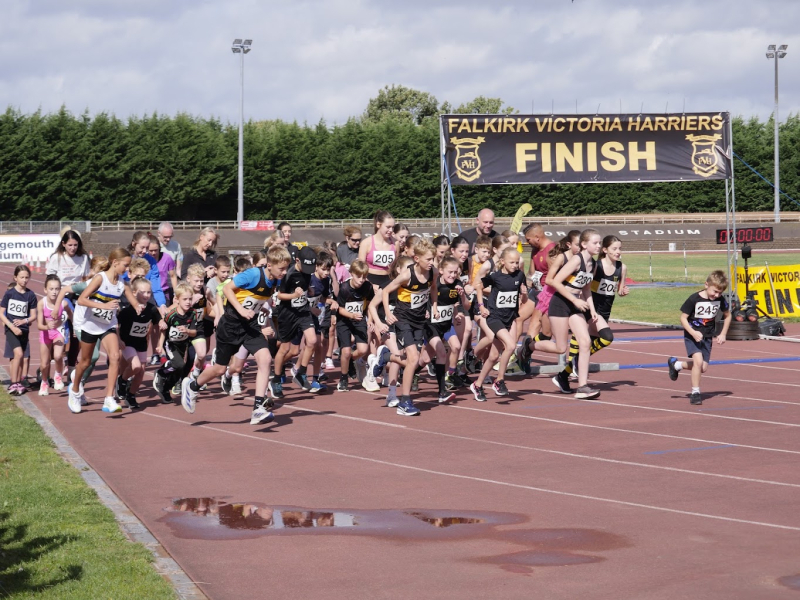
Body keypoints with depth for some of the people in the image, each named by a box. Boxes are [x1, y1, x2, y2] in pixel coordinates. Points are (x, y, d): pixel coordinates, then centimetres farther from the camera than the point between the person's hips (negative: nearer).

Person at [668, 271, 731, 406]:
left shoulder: (720, 300, -7)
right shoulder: (694, 299, -21)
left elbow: (727, 315, 10)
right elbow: (683, 318, -15)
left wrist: (723, 334, 1)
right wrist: (694, 333, -27)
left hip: (707, 337, 5)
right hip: (692, 335, -5)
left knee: (703, 368, 4)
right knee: (698, 360, -23)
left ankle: (676, 364, 30)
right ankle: (695, 392, -10)